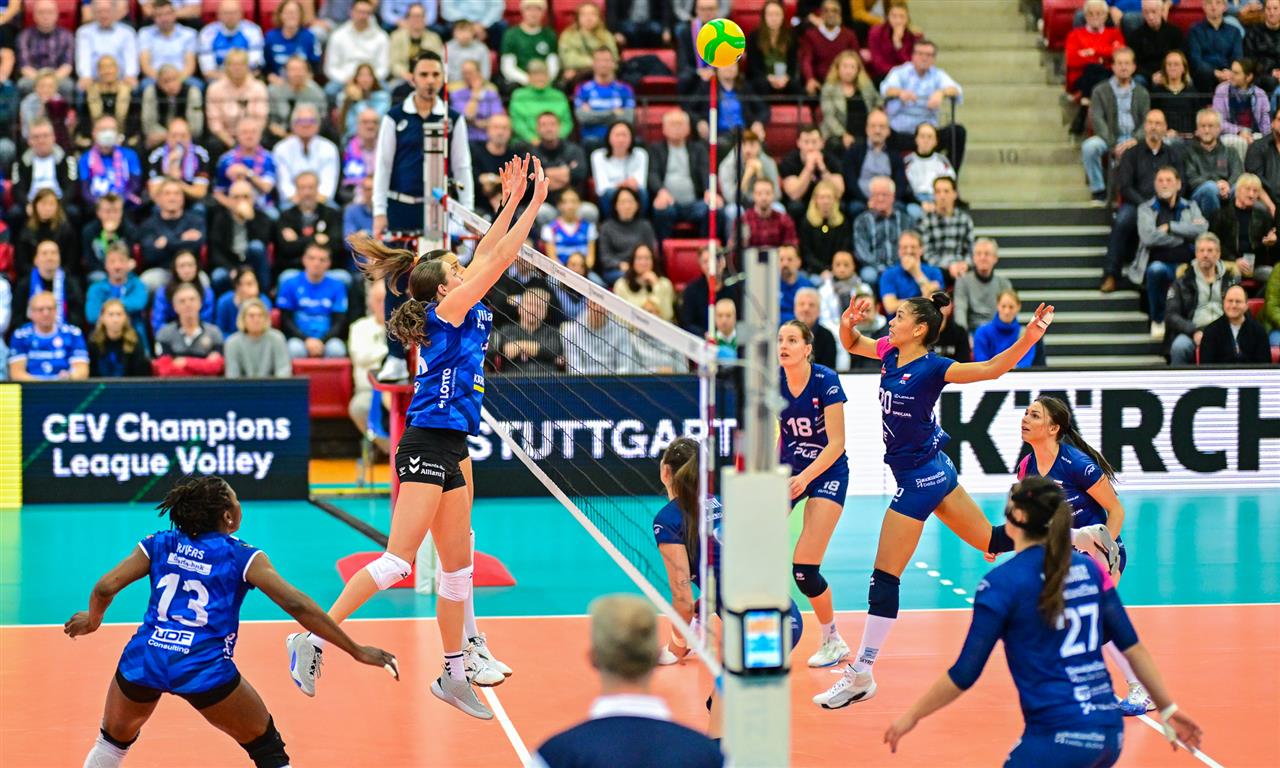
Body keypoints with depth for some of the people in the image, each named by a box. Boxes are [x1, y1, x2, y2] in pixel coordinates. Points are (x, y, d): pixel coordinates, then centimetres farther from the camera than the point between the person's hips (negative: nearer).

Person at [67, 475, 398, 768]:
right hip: (204, 669, -3)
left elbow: (104, 588, 3)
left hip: (143, 660, 3)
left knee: (113, 741, 30)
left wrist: (92, 620, 27)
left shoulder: (158, 545, 11)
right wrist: (357, 651, -2)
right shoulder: (242, 556, 3)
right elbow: (297, 605, -4)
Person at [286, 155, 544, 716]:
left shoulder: (456, 314, 13)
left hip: (449, 448, 10)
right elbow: (499, 260, -9)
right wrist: (534, 202, -4)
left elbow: (486, 257, 21)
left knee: (457, 564, 11)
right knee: (397, 560, -13)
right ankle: (313, 637, -12)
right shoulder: (447, 310, -8)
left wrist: (510, 202, 16)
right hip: (428, 446, -10)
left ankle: (454, 674, 17)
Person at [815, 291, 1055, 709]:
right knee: (992, 540, 18)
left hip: (919, 477, -9)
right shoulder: (889, 353, 3)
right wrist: (848, 322, -4)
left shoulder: (932, 367, -19)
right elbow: (851, 343, 19)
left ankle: (861, 676, -2)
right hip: (935, 470, 9)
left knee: (885, 577, -6)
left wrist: (1028, 338, -41)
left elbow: (992, 368, -24)